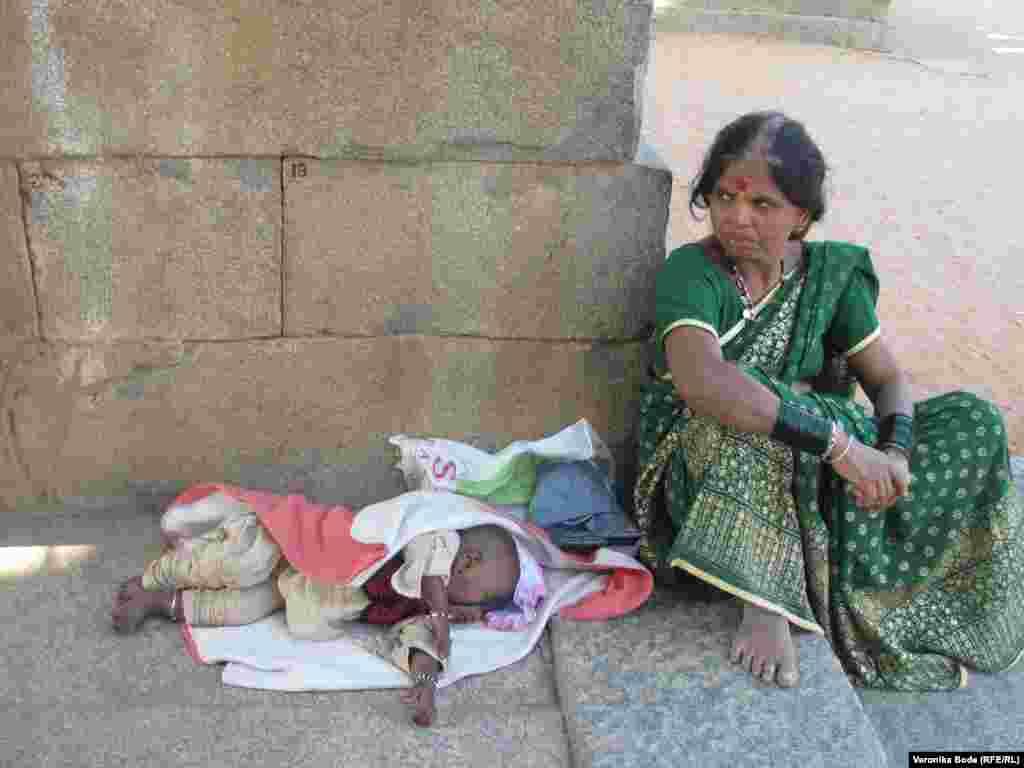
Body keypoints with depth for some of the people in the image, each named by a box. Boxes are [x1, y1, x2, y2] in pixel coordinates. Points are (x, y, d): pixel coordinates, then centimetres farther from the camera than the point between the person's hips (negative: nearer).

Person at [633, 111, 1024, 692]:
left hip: (806, 477, 5)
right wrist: (842, 445, -39)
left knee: (973, 419, -7)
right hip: (704, 473, -5)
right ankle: (763, 600, -29)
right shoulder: (692, 273, -18)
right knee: (753, 393, -37)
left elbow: (890, 380, 1)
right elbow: (701, 381, -38)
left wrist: (894, 453, -22)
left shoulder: (829, 273, -1)